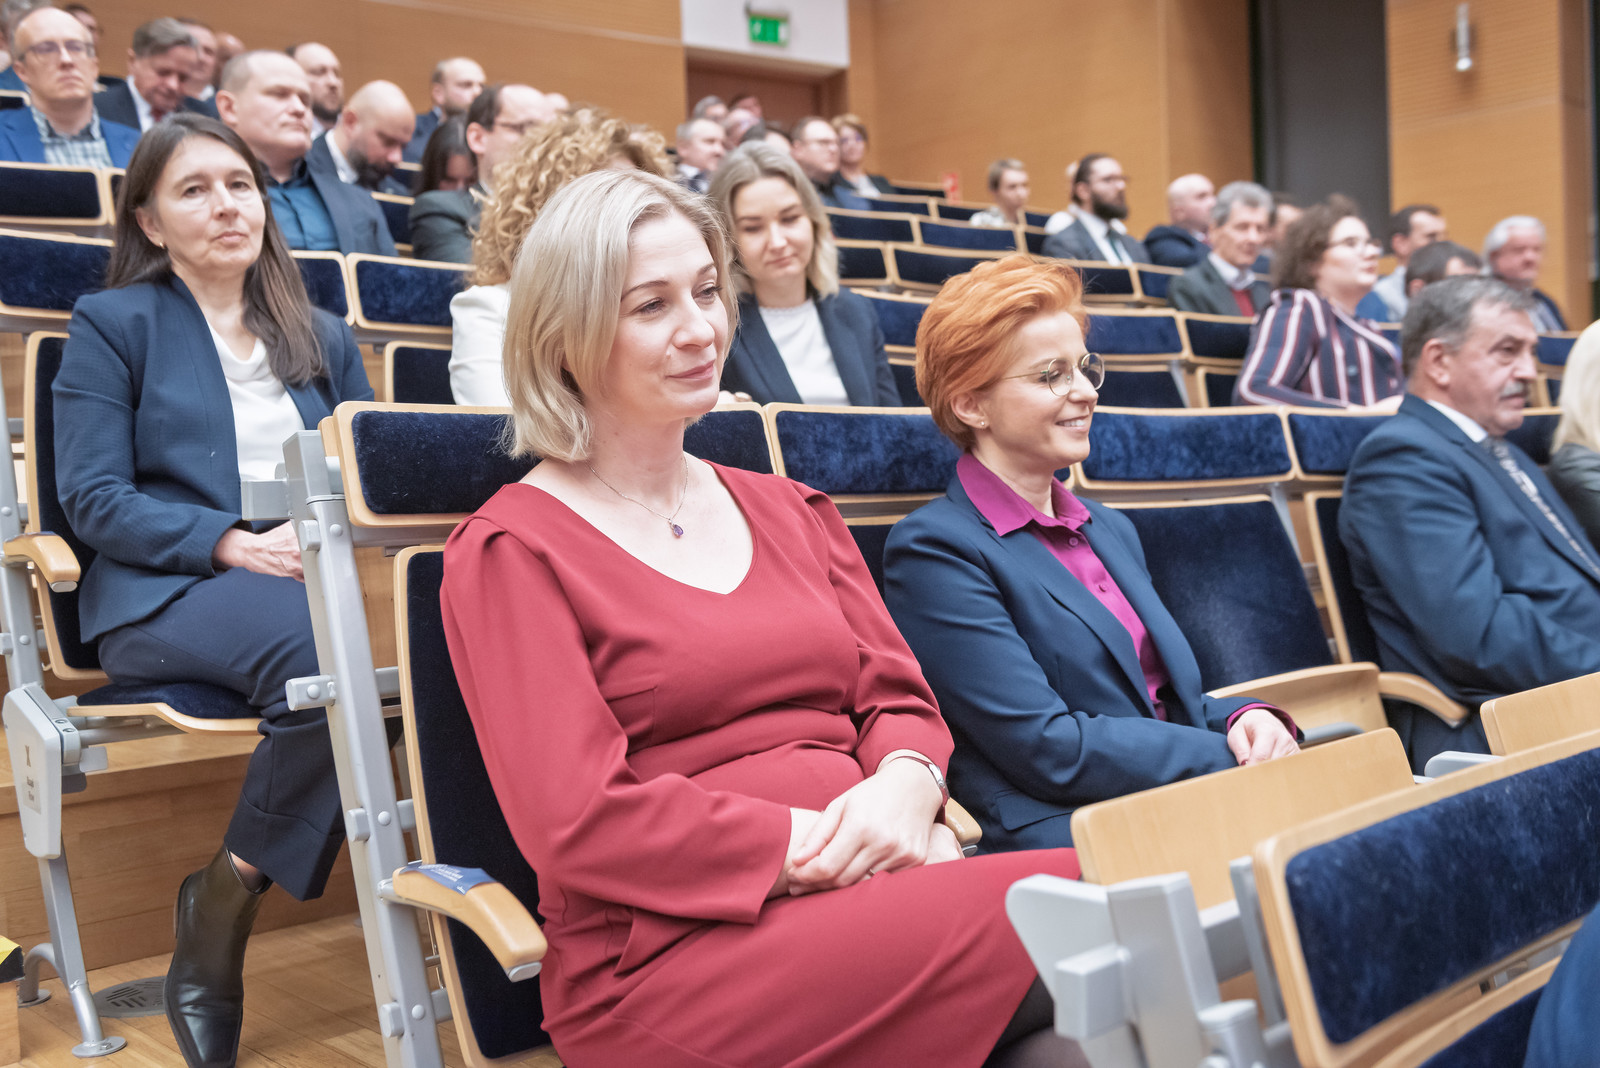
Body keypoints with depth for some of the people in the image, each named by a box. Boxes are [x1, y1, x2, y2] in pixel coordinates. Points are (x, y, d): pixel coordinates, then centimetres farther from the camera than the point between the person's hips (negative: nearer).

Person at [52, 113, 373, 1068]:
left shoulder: (325, 340, 23)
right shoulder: (113, 324, 11)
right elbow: (93, 498, 0)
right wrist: (231, 542, -15)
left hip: (312, 579, 4)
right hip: (165, 595, -4)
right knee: (323, 648, -36)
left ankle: (229, 894, -18)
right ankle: (216, 916, -15)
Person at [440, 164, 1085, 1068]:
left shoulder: (792, 512, 21)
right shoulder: (512, 551, 1)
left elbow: (899, 698, 16)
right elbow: (578, 821, -9)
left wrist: (905, 789, -8)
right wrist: (819, 848, -14)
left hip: (870, 890, 6)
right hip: (666, 954, -5)